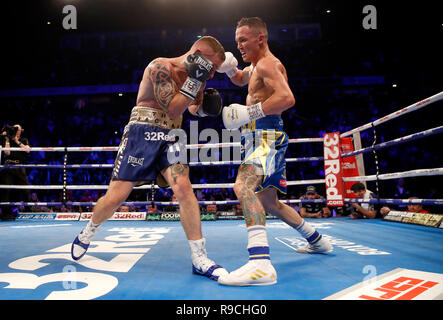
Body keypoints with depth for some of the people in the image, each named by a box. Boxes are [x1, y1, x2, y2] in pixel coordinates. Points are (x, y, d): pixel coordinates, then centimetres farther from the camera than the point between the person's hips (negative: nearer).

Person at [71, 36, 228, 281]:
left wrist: (205, 106, 1)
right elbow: (172, 110, -19)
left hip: (169, 138, 5)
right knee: (115, 197, -2)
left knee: (183, 187, -17)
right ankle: (87, 234, 29)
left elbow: (192, 109, 23)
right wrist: (194, 81, -22)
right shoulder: (160, 67, -12)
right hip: (142, 133, -5)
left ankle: (200, 259, -12)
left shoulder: (194, 75, 10)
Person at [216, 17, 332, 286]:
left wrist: (249, 113, -27)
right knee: (269, 203, 18)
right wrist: (230, 68, 17)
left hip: (267, 135, -11)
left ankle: (261, 263, -42)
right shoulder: (256, 65, 22)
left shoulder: (268, 63, -9)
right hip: (260, 137, 11)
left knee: (243, 186, -33)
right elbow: (241, 80, 39)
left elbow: (287, 98, -25)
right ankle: (318, 241, 33)